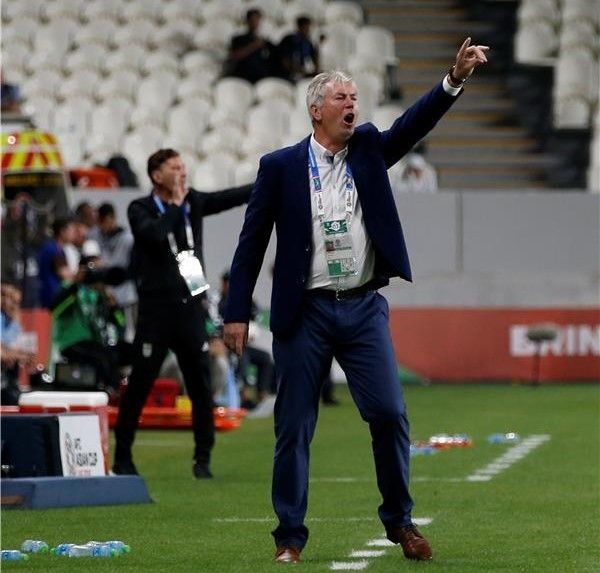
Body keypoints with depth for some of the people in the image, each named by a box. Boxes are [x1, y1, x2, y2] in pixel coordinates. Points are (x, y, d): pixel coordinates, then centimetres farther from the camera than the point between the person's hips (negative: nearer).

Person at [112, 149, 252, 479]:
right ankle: (122, 457, 8)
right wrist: (175, 204, -11)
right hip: (156, 309, -4)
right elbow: (155, 234, -23)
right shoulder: (140, 210, -3)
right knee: (139, 385, -1)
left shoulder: (193, 203, 11)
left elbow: (234, 197, 8)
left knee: (201, 384, 2)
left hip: (191, 306, 4)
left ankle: (203, 458, 9)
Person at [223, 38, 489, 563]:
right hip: (304, 313, -2)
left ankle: (399, 521, 12)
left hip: (363, 308, 2)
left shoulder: (368, 149, 9)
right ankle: (290, 535, 11)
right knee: (294, 428, 2)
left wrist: (456, 79, -23)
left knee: (390, 413, -4)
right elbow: (252, 242, 1)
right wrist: (237, 313, -2)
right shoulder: (280, 167, 0)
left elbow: (414, 124, -8)